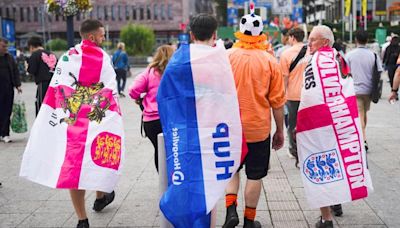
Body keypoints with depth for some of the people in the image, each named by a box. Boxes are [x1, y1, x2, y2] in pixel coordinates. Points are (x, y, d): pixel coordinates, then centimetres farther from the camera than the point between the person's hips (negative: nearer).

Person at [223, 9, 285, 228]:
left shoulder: (227, 57, -5)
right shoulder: (270, 61, -7)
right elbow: (277, 101, -4)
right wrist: (280, 130, 7)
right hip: (259, 127, -1)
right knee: (254, 175, 12)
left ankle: (231, 210, 6)